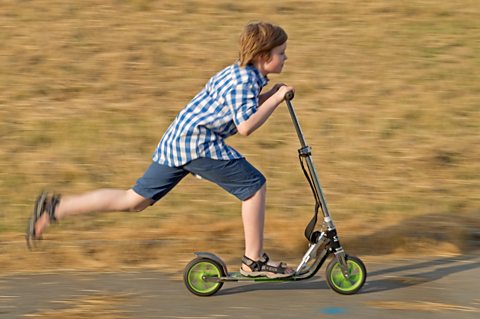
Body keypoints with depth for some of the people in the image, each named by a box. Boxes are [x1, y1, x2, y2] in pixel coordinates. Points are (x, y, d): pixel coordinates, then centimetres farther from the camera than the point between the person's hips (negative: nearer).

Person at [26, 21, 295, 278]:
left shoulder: (235, 72, 17)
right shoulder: (245, 81, -13)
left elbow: (237, 109, 27)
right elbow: (245, 127, -22)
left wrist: (268, 97, 17)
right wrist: (275, 100, -14)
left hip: (175, 141, 9)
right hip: (197, 142, -9)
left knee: (134, 201, 10)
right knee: (254, 185, -5)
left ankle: (55, 208, 9)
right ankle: (254, 261, -2)